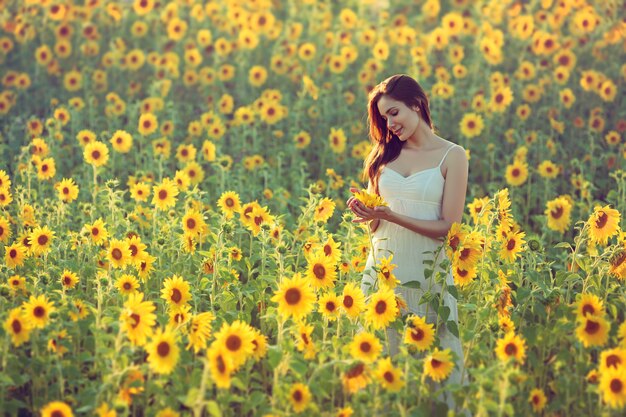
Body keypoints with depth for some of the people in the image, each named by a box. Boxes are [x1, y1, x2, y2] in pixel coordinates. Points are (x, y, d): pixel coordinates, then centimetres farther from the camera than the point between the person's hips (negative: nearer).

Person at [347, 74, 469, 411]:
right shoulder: (385, 154, 9)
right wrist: (365, 211, -11)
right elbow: (375, 222, 12)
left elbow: (449, 226, -9)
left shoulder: (452, 156, -3)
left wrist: (390, 215, -17)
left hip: (429, 271, -3)